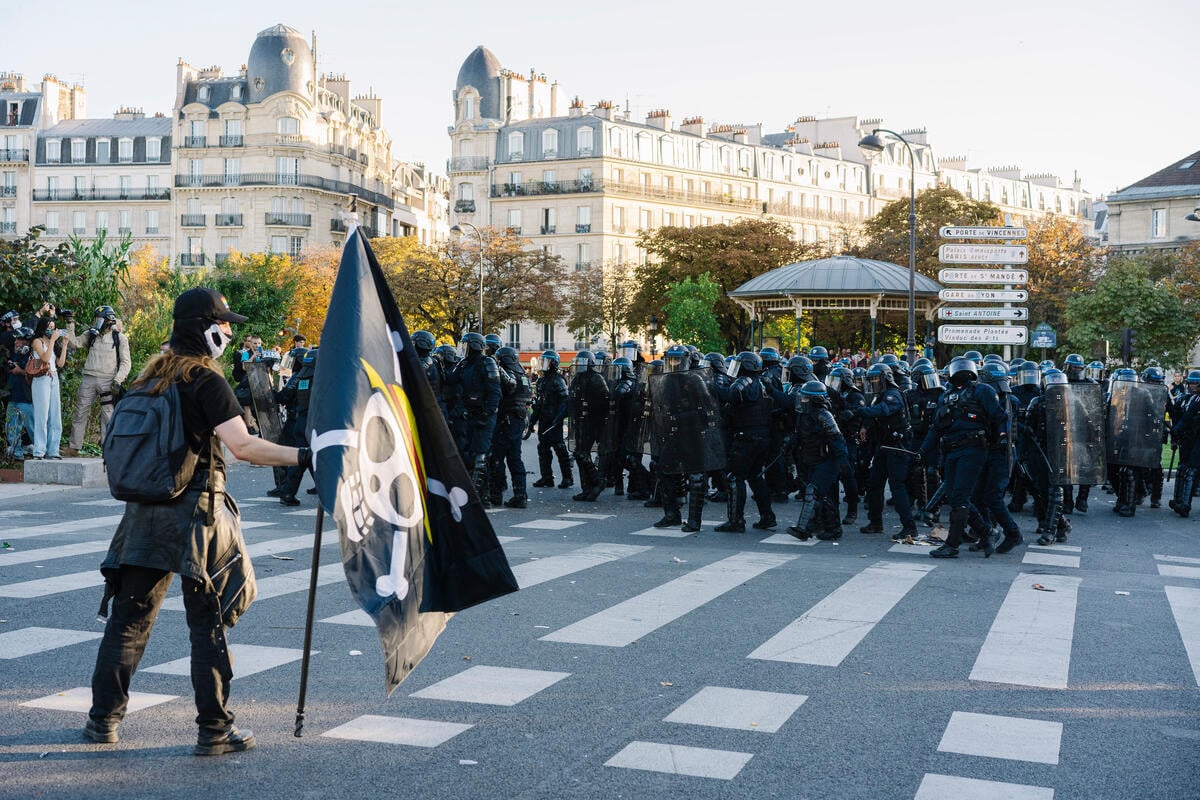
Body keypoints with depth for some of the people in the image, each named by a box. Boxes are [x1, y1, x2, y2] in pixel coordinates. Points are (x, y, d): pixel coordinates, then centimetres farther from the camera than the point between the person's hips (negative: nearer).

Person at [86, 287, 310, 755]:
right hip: (195, 513, -6)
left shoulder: (150, 378, 10)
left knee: (130, 618, 13)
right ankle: (214, 729, 5)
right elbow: (242, 446, -23)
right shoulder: (205, 381, -11)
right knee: (208, 624, 1)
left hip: (144, 512, 6)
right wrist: (302, 457, -22)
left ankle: (104, 717, 20)